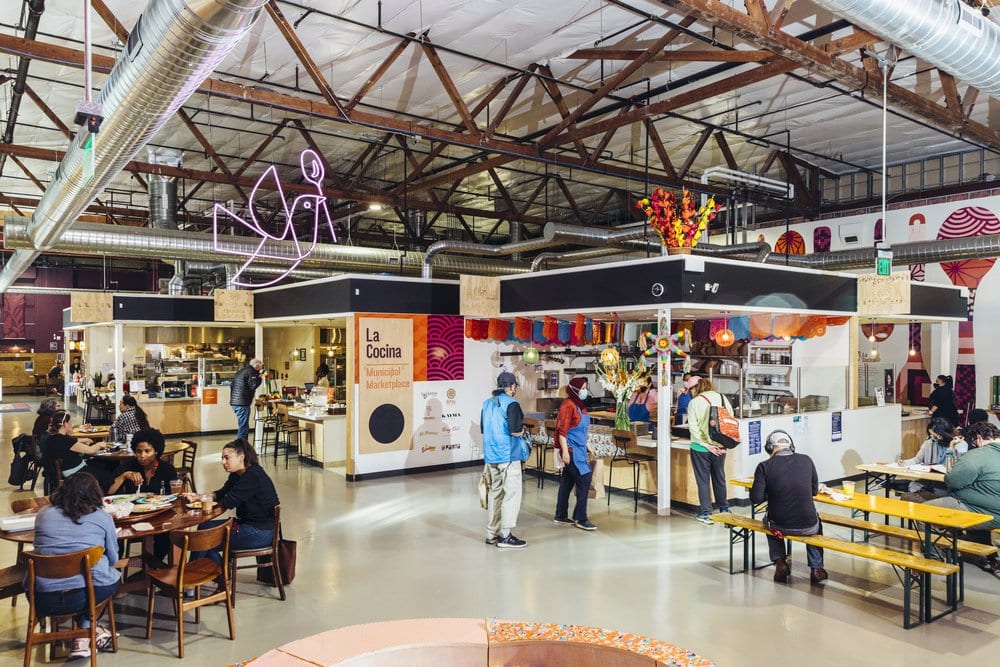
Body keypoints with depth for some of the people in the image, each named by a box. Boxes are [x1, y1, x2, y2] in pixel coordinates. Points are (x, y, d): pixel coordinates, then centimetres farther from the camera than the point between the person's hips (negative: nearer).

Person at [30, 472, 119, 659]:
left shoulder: (43, 514, 10)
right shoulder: (102, 517, 3)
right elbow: (113, 559, 12)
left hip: (44, 600, 2)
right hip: (87, 594, -2)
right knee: (114, 575, 28)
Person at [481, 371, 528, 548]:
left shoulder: (487, 403, 10)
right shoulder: (511, 404, -13)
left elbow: (482, 428, 16)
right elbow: (515, 431, -19)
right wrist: (522, 430, 1)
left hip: (490, 455, 8)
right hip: (508, 454, -8)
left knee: (495, 492, 15)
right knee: (511, 494, -1)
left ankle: (491, 533, 21)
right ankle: (505, 535, -1)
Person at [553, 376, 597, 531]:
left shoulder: (580, 405, 13)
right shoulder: (568, 405, -14)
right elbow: (562, 431, -18)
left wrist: (587, 445, 21)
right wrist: (565, 451, -21)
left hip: (580, 450, 9)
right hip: (571, 450, -9)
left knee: (567, 481, 13)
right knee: (584, 479, -9)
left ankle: (561, 517, 20)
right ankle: (581, 519, -2)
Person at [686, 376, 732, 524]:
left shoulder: (694, 402, -11)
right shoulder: (723, 399, 1)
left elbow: (694, 428, -16)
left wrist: (707, 445, -14)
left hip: (700, 448, -4)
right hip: (720, 447, 4)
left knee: (703, 480, 7)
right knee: (720, 478, 19)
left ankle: (706, 514, 10)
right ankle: (724, 509, 30)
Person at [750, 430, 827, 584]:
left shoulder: (764, 466, -11)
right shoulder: (806, 460, -3)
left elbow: (756, 498, -13)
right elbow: (815, 491, 9)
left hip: (779, 526, -1)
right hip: (808, 526, 1)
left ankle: (780, 561, 22)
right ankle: (816, 569, 31)